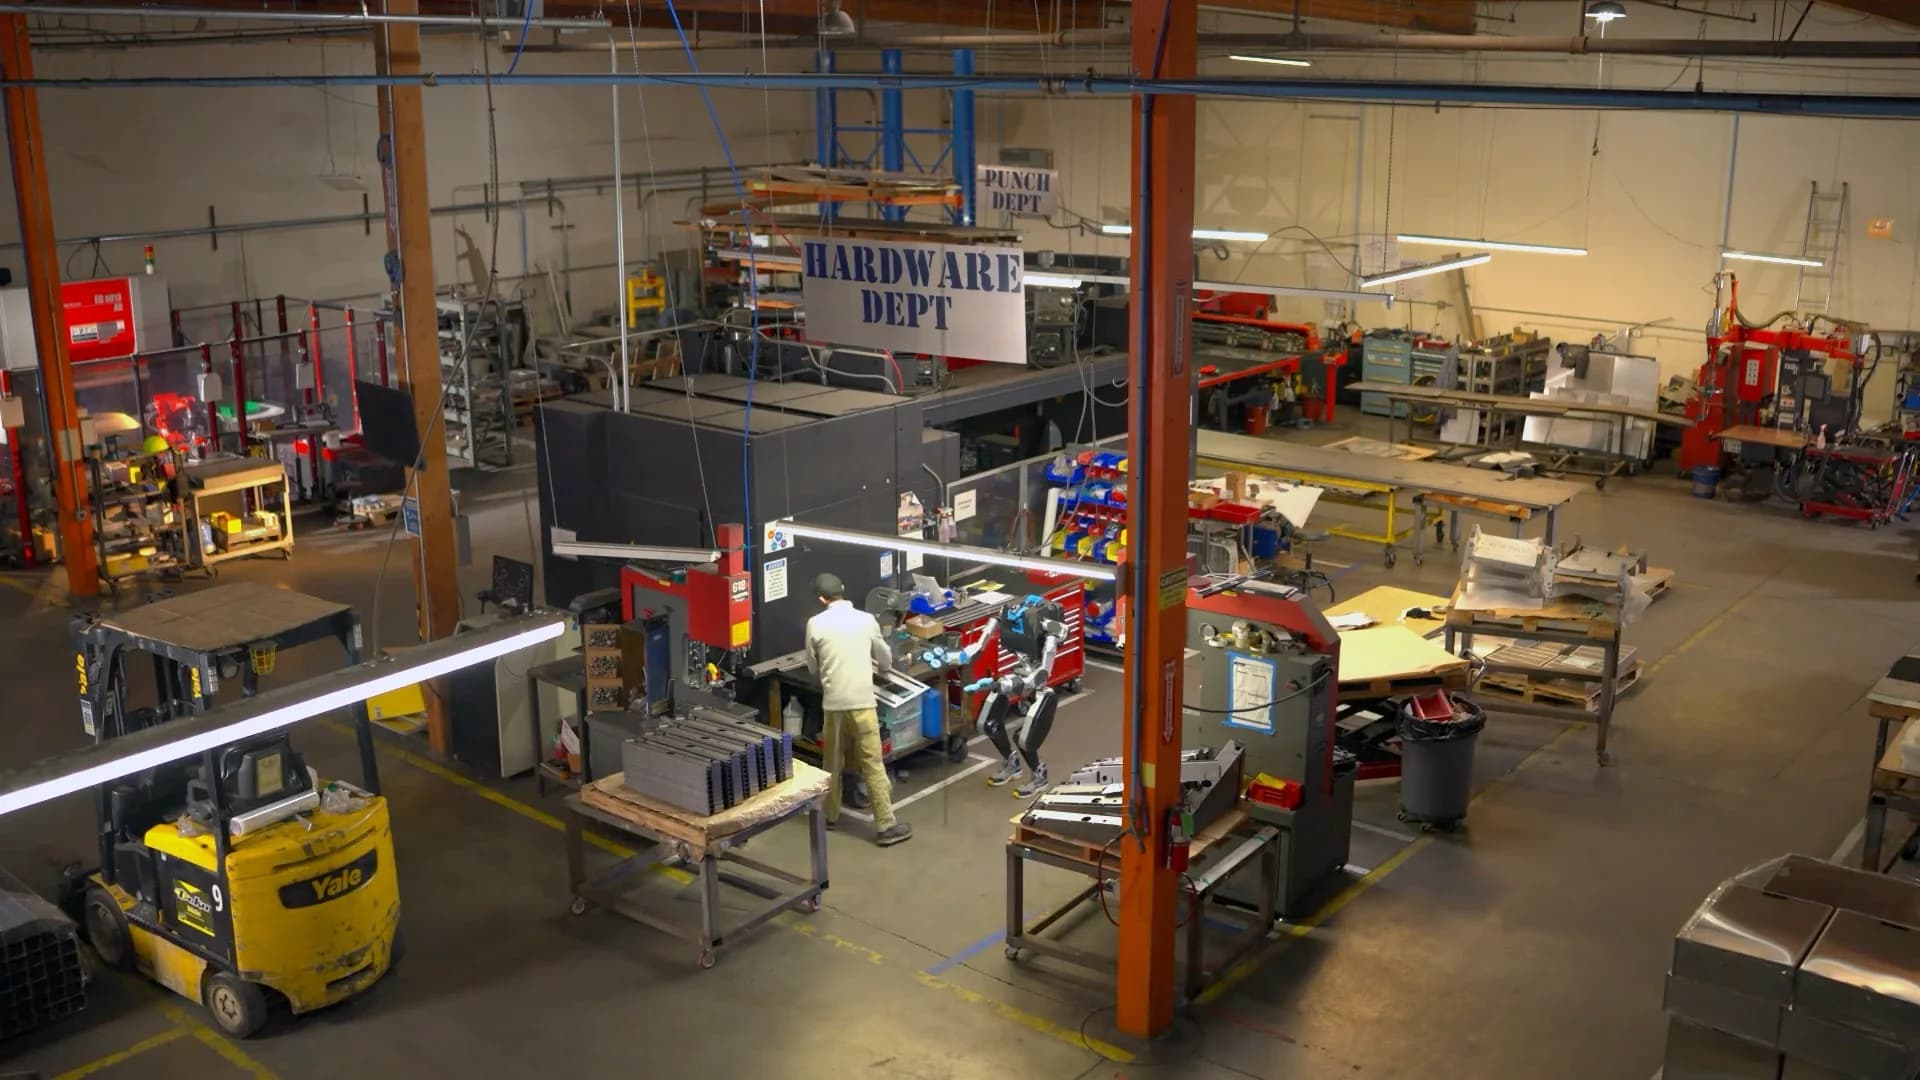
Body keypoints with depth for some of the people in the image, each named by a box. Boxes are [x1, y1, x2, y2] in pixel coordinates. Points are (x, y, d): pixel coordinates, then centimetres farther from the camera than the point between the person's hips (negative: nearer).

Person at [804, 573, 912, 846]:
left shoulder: (815, 624, -2)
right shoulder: (866, 619, -1)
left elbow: (813, 668, 10)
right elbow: (886, 660, 12)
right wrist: (875, 664, 36)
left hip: (833, 702, 1)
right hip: (861, 701, -1)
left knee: (832, 761, 18)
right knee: (873, 764, 1)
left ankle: (830, 815, 31)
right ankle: (886, 826, 1)